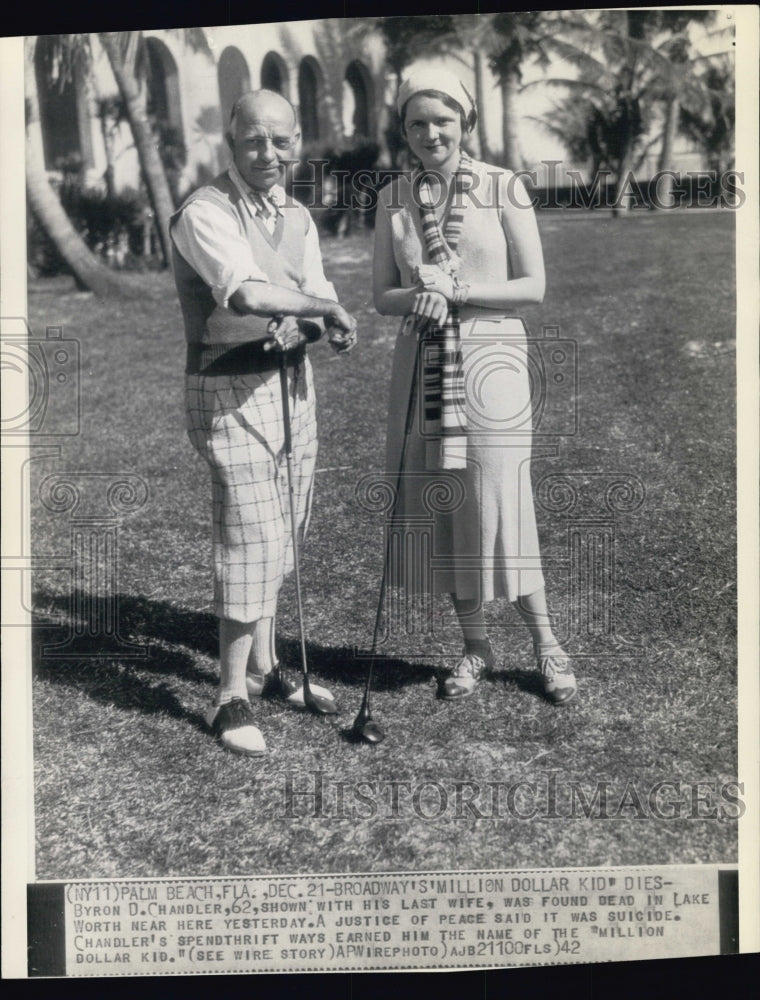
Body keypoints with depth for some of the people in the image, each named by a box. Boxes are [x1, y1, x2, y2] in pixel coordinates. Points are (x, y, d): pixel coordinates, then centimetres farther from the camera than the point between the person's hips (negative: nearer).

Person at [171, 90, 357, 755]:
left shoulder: (298, 218, 13)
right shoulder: (205, 213, -12)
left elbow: (322, 304, 6)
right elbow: (246, 293, -28)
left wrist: (304, 325, -16)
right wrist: (324, 308, -18)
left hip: (292, 380, 7)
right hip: (230, 387, -7)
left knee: (281, 533, 12)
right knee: (249, 536, -9)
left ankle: (263, 665, 28)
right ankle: (232, 697, 3)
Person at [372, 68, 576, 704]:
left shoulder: (502, 188, -2)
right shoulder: (394, 198, 7)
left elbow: (533, 286, -4)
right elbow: (382, 296, 7)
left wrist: (457, 290, -15)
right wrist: (418, 297, -15)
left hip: (490, 358, -3)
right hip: (423, 364, 4)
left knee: (499, 505, -3)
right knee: (439, 507, 6)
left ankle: (545, 642, 17)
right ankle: (475, 645, 23)